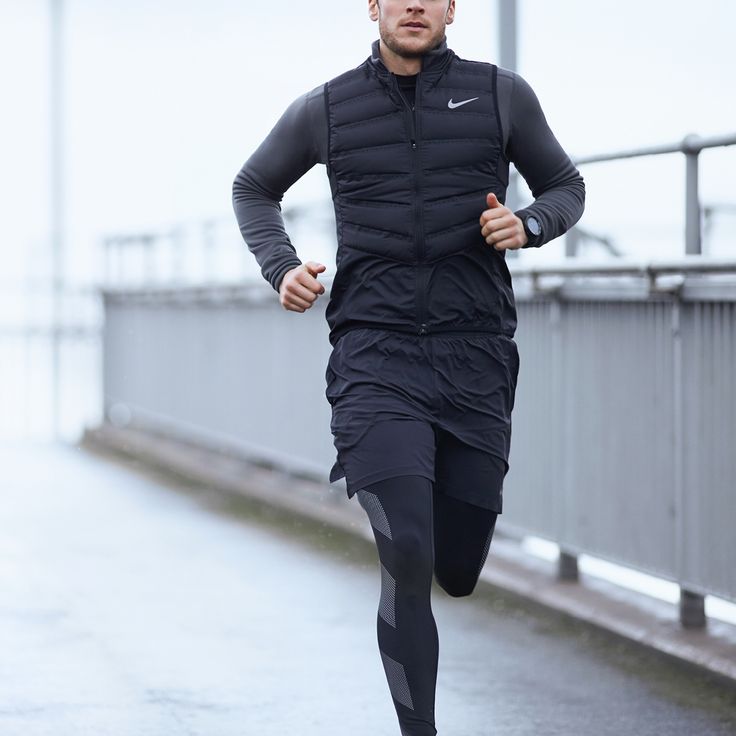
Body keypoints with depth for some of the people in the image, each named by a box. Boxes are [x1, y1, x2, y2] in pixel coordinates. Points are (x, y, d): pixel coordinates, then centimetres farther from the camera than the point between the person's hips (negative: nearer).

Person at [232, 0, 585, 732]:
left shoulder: (501, 94, 3)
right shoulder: (325, 108, 4)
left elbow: (565, 188, 16)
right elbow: (254, 188, 21)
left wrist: (526, 226, -7)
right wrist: (281, 270, 3)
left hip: (474, 361, 2)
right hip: (376, 359, -1)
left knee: (457, 574, 9)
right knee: (407, 564, -18)